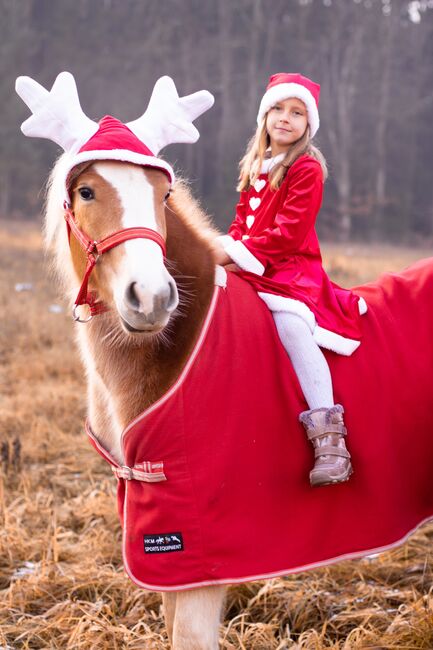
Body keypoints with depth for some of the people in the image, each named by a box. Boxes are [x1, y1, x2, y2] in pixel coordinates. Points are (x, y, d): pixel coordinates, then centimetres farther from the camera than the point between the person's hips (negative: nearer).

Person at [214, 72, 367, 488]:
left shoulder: (307, 168, -7)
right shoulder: (255, 167, 17)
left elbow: (288, 232, -15)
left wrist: (238, 251, -17)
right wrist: (229, 244, -1)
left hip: (292, 268, -9)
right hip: (253, 267, 9)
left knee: (290, 324, -33)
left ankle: (329, 437, -37)